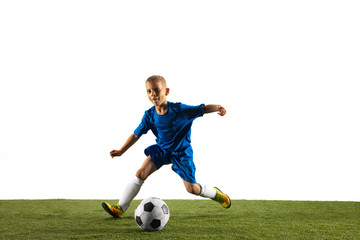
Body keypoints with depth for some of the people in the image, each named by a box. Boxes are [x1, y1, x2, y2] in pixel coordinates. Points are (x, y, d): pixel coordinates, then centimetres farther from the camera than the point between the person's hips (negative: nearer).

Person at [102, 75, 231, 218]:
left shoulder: (179, 109, -21)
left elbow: (202, 109, -17)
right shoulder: (150, 115, -10)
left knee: (192, 188, -3)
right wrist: (121, 151, -7)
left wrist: (217, 107, -37)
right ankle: (120, 208, -4)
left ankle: (215, 193, 29)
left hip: (181, 152, -3)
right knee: (141, 174, -12)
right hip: (161, 149, 3)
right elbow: (136, 135, -2)